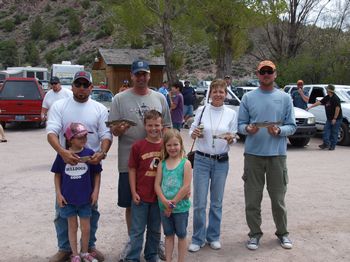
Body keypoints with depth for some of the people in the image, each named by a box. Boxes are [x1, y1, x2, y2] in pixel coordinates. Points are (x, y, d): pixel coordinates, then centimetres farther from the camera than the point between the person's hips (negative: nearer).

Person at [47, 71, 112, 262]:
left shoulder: (100, 109, 4)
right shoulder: (59, 106, 1)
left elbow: (106, 135, -1)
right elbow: (51, 132, -10)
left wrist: (102, 153, -23)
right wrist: (62, 151, -29)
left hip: (91, 164, 1)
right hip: (66, 163, 0)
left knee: (91, 208, 10)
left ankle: (90, 246, 26)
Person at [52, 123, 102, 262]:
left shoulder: (89, 153, -8)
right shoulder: (62, 155, -8)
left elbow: (97, 174, 1)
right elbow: (57, 175, 2)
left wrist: (96, 191, -3)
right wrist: (58, 194, -2)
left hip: (85, 198, 1)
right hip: (68, 198, 0)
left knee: (86, 228, 11)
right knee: (72, 227, 14)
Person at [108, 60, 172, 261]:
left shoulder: (159, 98, 7)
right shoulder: (120, 99, 0)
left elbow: (167, 128, 12)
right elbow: (114, 131, -1)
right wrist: (120, 129, -23)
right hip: (129, 162, -1)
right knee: (131, 204, 8)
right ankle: (132, 241, 26)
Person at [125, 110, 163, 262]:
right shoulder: (137, 146, -8)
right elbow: (132, 169, -3)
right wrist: (133, 192, -6)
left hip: (159, 196, 2)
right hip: (141, 196, -2)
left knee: (155, 230, 17)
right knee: (137, 230, 7)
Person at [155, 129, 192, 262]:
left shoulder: (185, 163, -10)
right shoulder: (162, 164, 1)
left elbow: (186, 187, -15)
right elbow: (157, 184, -3)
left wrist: (173, 203, -14)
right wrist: (165, 202, -17)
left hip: (181, 207, -3)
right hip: (164, 207, 4)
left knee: (181, 235, 12)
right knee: (168, 235, 16)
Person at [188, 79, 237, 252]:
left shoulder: (231, 114, 1)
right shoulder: (201, 110, 1)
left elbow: (234, 138, 4)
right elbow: (192, 131, 4)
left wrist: (230, 139, -18)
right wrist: (194, 133, -18)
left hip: (221, 161, 1)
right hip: (202, 160, -1)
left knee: (217, 202, 10)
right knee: (199, 202, 1)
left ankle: (213, 236, 26)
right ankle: (198, 238, 16)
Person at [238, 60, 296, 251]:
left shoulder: (285, 98, 6)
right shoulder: (248, 97, 5)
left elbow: (292, 126, 4)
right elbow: (240, 124, 5)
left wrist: (279, 131, -16)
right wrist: (248, 129, -17)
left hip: (277, 154, 0)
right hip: (253, 154, 0)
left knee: (278, 197, 8)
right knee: (252, 198, 5)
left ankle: (282, 233, 26)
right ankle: (255, 233, 21)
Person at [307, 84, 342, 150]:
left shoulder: (335, 98, -17)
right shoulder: (327, 98, 9)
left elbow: (337, 108, -20)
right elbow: (319, 102, 13)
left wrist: (334, 118, -20)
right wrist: (310, 106, 10)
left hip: (336, 119, -8)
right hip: (329, 118, 8)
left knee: (334, 132, -1)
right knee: (326, 130, -1)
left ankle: (332, 146, 5)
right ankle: (326, 144, -2)